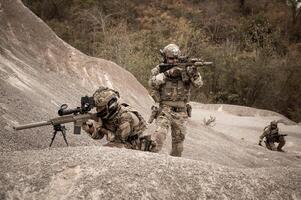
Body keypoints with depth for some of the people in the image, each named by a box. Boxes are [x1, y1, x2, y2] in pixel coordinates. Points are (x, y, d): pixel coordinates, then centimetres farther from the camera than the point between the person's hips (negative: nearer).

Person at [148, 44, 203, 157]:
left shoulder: (184, 69, 4)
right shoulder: (159, 69, 1)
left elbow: (198, 84, -5)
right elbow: (152, 83, -16)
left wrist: (194, 73, -25)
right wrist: (167, 73, -24)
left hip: (181, 111, 3)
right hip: (165, 109, -3)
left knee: (179, 139, 12)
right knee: (160, 134, -23)